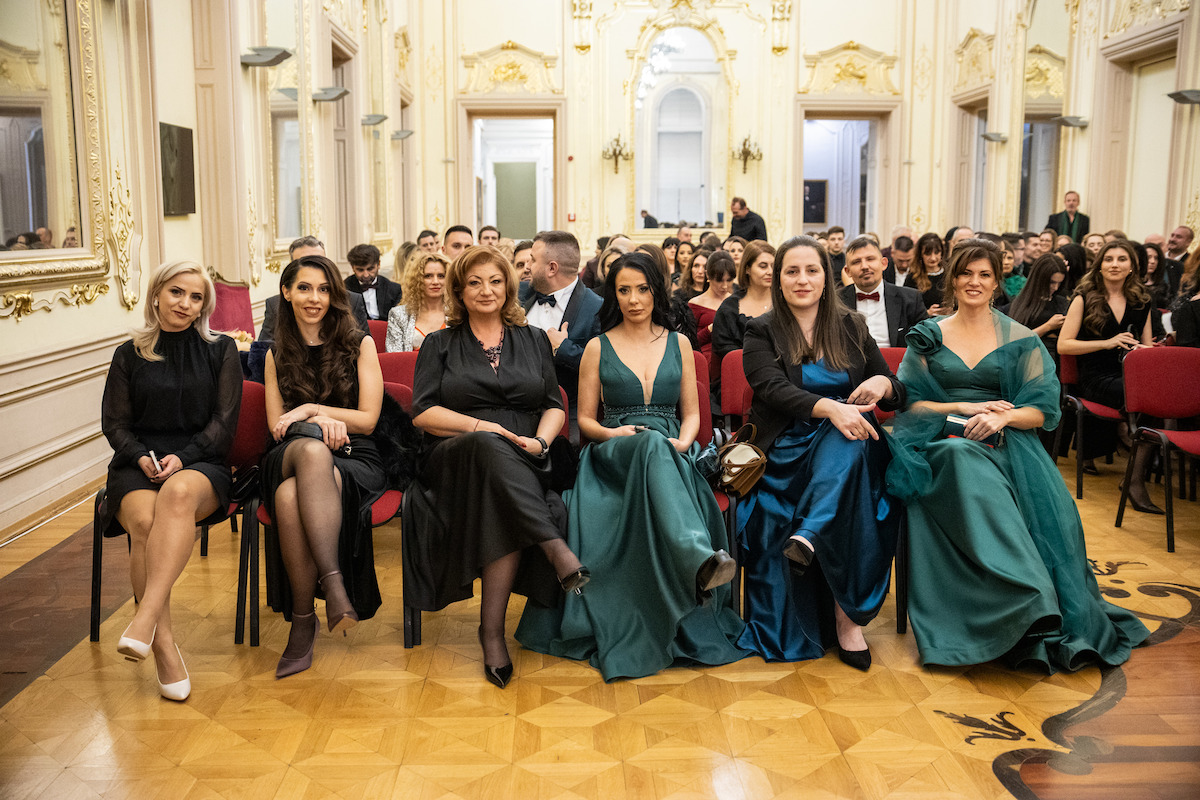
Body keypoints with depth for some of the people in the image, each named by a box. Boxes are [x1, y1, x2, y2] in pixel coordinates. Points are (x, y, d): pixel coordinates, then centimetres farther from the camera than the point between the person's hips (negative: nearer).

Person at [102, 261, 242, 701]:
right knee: (144, 520, -33)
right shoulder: (130, 355, 15)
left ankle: (145, 617, -46)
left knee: (179, 493, -39)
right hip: (137, 465, 1)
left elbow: (224, 420, 4)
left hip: (201, 464, -1)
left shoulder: (220, 351, 12)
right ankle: (165, 647, -33)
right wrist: (141, 457, -10)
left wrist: (182, 457, -12)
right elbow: (114, 422, 11)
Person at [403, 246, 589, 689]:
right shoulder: (439, 345, 17)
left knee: (504, 502, -36)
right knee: (490, 448, -39)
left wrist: (540, 440, -7)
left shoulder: (534, 340, 21)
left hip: (523, 464, 1)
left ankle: (492, 626, -34)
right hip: (456, 460, -1)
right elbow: (423, 412, 3)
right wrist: (480, 426, -12)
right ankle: (554, 546, -45)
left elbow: (555, 406, 15)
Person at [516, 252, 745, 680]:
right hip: (615, 454, -2)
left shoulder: (678, 343, 17)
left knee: (660, 445, -39)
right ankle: (702, 559, -63)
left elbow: (691, 413, 16)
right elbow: (585, 419, 13)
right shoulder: (598, 348, 12)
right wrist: (614, 433, -9)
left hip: (672, 454, 2)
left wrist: (683, 441, -6)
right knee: (653, 443, -40)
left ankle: (700, 564, -54)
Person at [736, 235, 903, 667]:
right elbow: (774, 390, -14)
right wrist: (829, 408, -32)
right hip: (788, 450, -2)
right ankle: (848, 613, -32)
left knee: (846, 443, -34)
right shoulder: (762, 333, 5)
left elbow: (898, 395, 16)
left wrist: (884, 384, -11)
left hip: (849, 442, 3)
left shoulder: (851, 328, 14)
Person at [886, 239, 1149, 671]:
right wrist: (965, 408, -7)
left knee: (1049, 502, -30)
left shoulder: (1020, 339, 12)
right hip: (943, 442, -1)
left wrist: (1002, 416, -15)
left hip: (1006, 443, 1)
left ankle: (1070, 624, -24)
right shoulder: (928, 336, 13)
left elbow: (1041, 410, 6)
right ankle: (1029, 602, -44)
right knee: (968, 463, -38)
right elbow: (909, 402, 6)